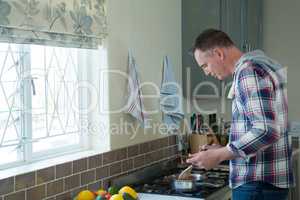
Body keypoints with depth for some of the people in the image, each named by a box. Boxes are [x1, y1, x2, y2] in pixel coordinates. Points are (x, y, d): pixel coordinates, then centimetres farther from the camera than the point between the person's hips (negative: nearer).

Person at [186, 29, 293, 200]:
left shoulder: (248, 71, -15)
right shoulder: (262, 63, 14)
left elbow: (266, 131, -24)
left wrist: (219, 155, -17)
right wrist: (223, 151, 15)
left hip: (257, 183, -10)